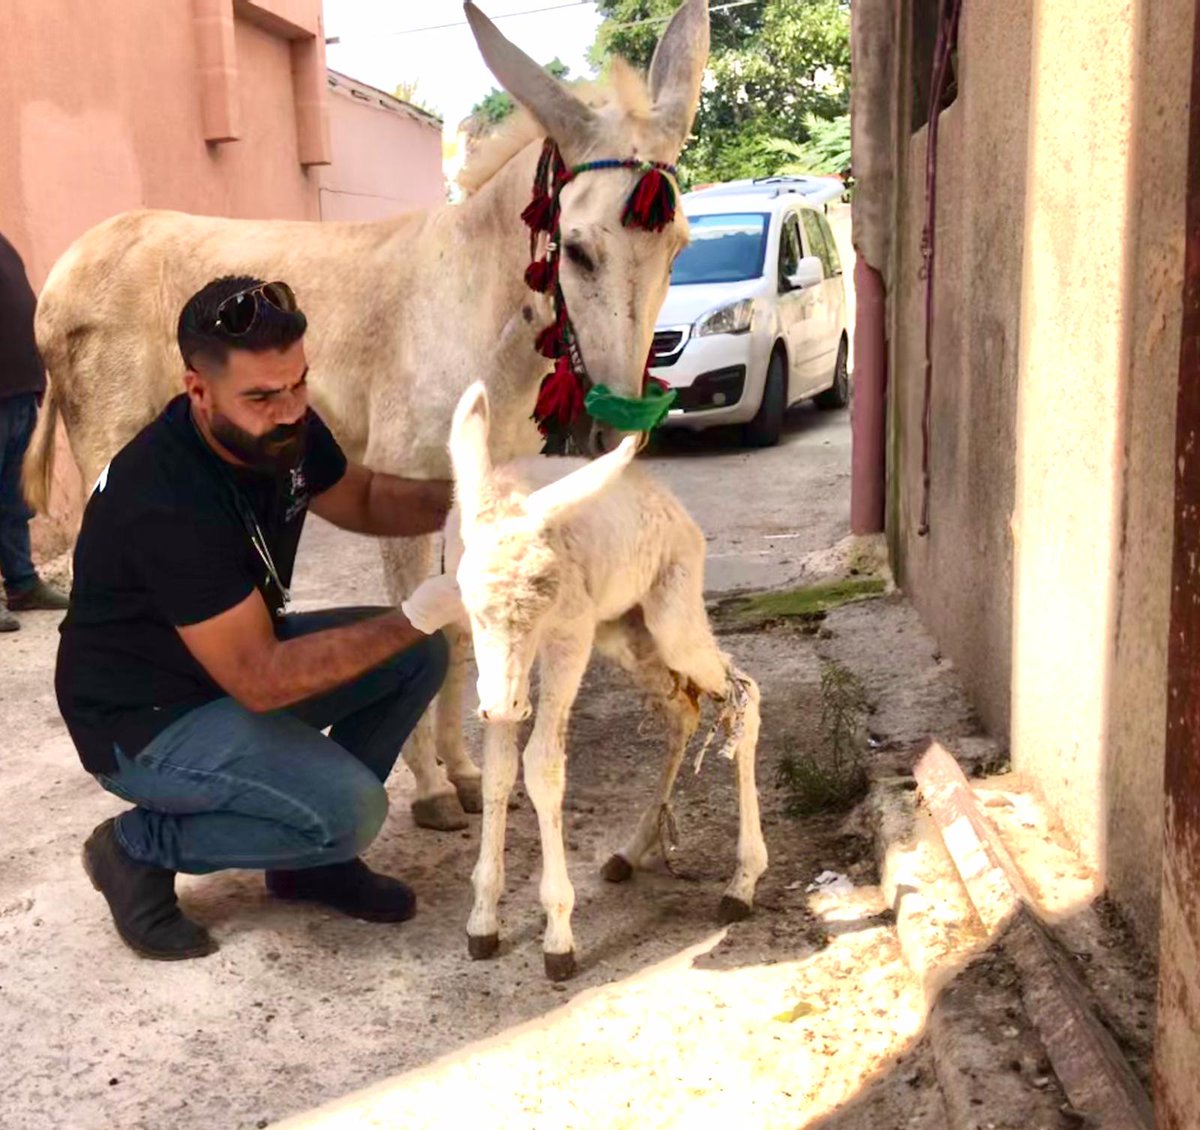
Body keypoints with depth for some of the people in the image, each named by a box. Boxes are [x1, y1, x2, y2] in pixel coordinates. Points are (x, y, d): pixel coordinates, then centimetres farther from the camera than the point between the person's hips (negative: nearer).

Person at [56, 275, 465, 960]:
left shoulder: (280, 429, -10)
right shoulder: (167, 502, -34)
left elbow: (361, 498, 9)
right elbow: (260, 680, -31)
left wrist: (455, 503, -11)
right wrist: (416, 616, -33)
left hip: (240, 651, 8)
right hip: (144, 723, -8)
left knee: (419, 657, -1)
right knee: (353, 810, -24)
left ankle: (313, 851, 10)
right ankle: (139, 849, -1)